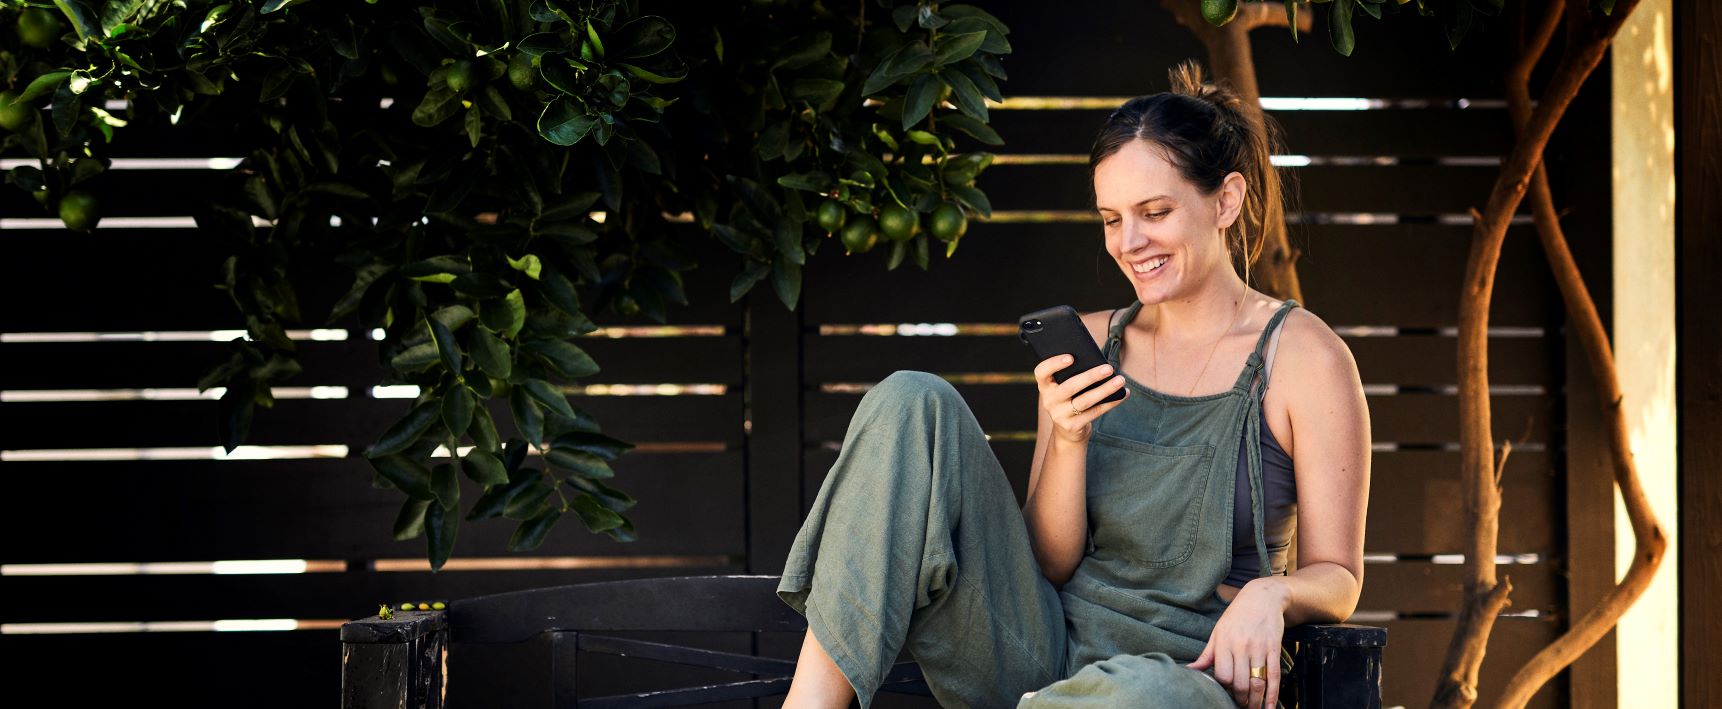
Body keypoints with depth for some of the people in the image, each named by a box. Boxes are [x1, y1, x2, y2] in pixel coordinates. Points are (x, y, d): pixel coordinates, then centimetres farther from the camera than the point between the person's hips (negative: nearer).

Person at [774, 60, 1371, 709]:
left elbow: (1337, 579, 1)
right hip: (1044, 652, 5)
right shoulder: (1092, 344, 10)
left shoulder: (1304, 355, -1)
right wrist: (1068, 439, -10)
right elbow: (1050, 563, 8)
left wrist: (1270, 593, -22)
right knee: (912, 404, -14)